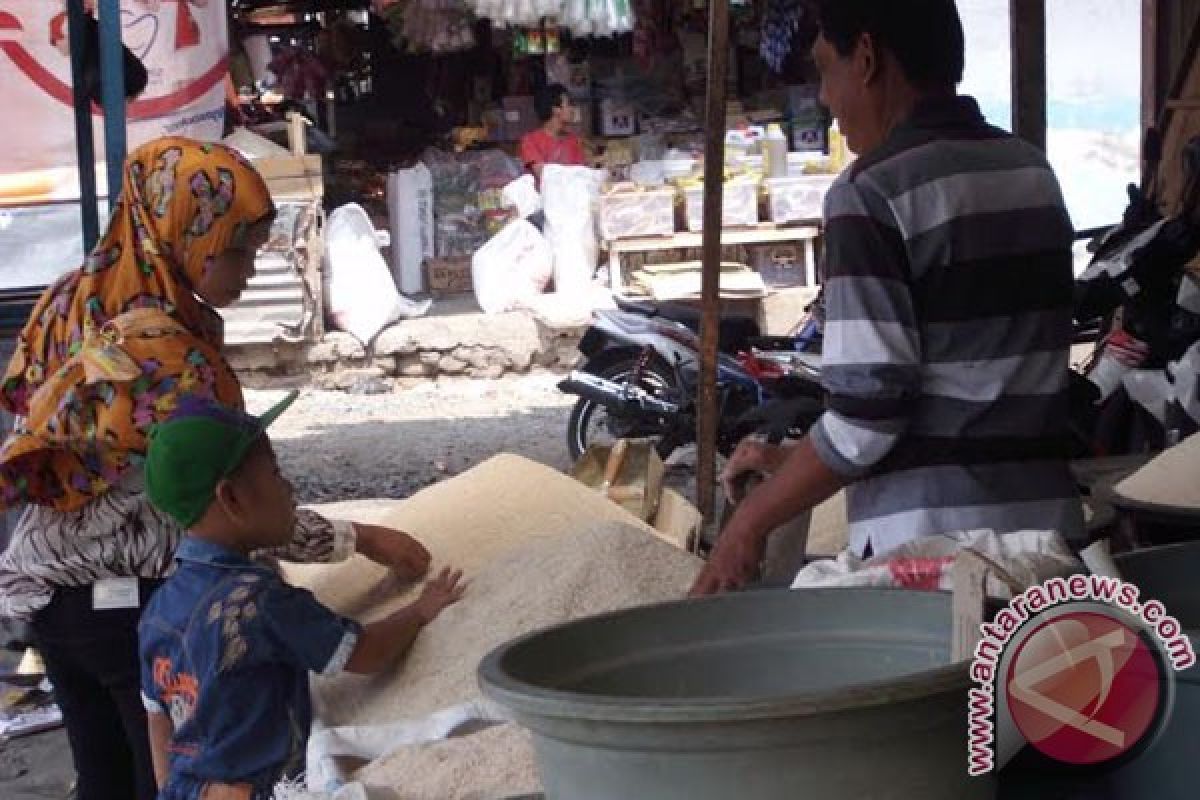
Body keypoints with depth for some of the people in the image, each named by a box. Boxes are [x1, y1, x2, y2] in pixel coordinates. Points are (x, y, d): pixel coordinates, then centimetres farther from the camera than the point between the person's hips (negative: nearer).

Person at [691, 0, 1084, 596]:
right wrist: (792, 460, 22)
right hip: (1046, 525, 7)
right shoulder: (1034, 172, 11)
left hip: (924, 549, -7)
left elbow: (865, 414, -17)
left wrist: (752, 520, -2)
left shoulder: (873, 193, -12)